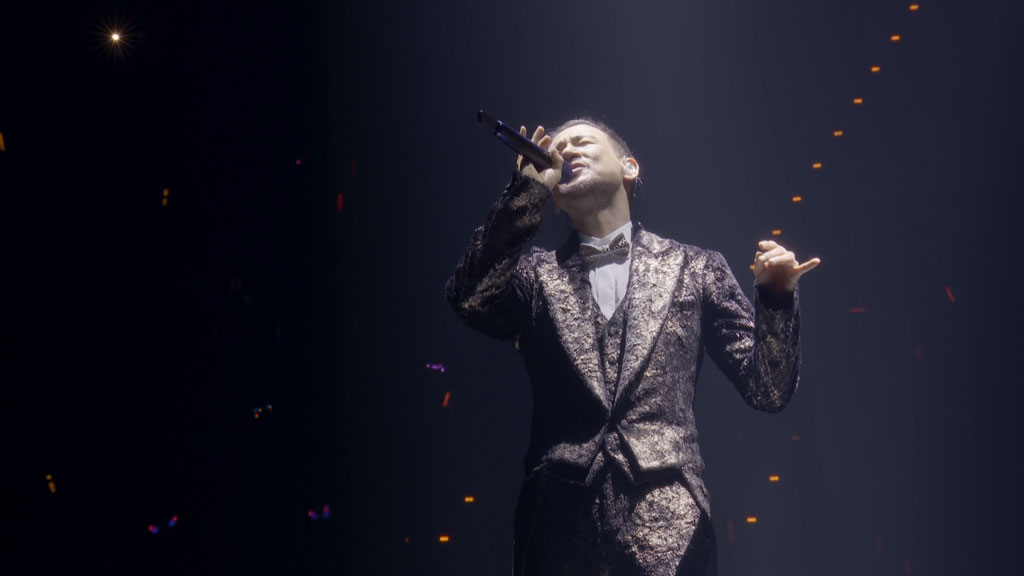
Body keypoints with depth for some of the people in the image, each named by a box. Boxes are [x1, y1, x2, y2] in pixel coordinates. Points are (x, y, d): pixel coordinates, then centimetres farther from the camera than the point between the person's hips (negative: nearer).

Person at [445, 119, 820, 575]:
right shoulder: (535, 276, 16)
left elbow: (768, 391, 10)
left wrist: (776, 295, -7)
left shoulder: (695, 268, 15)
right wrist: (528, 188, -1)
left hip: (665, 526, -1)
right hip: (561, 527, 1)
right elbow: (469, 299, -6)